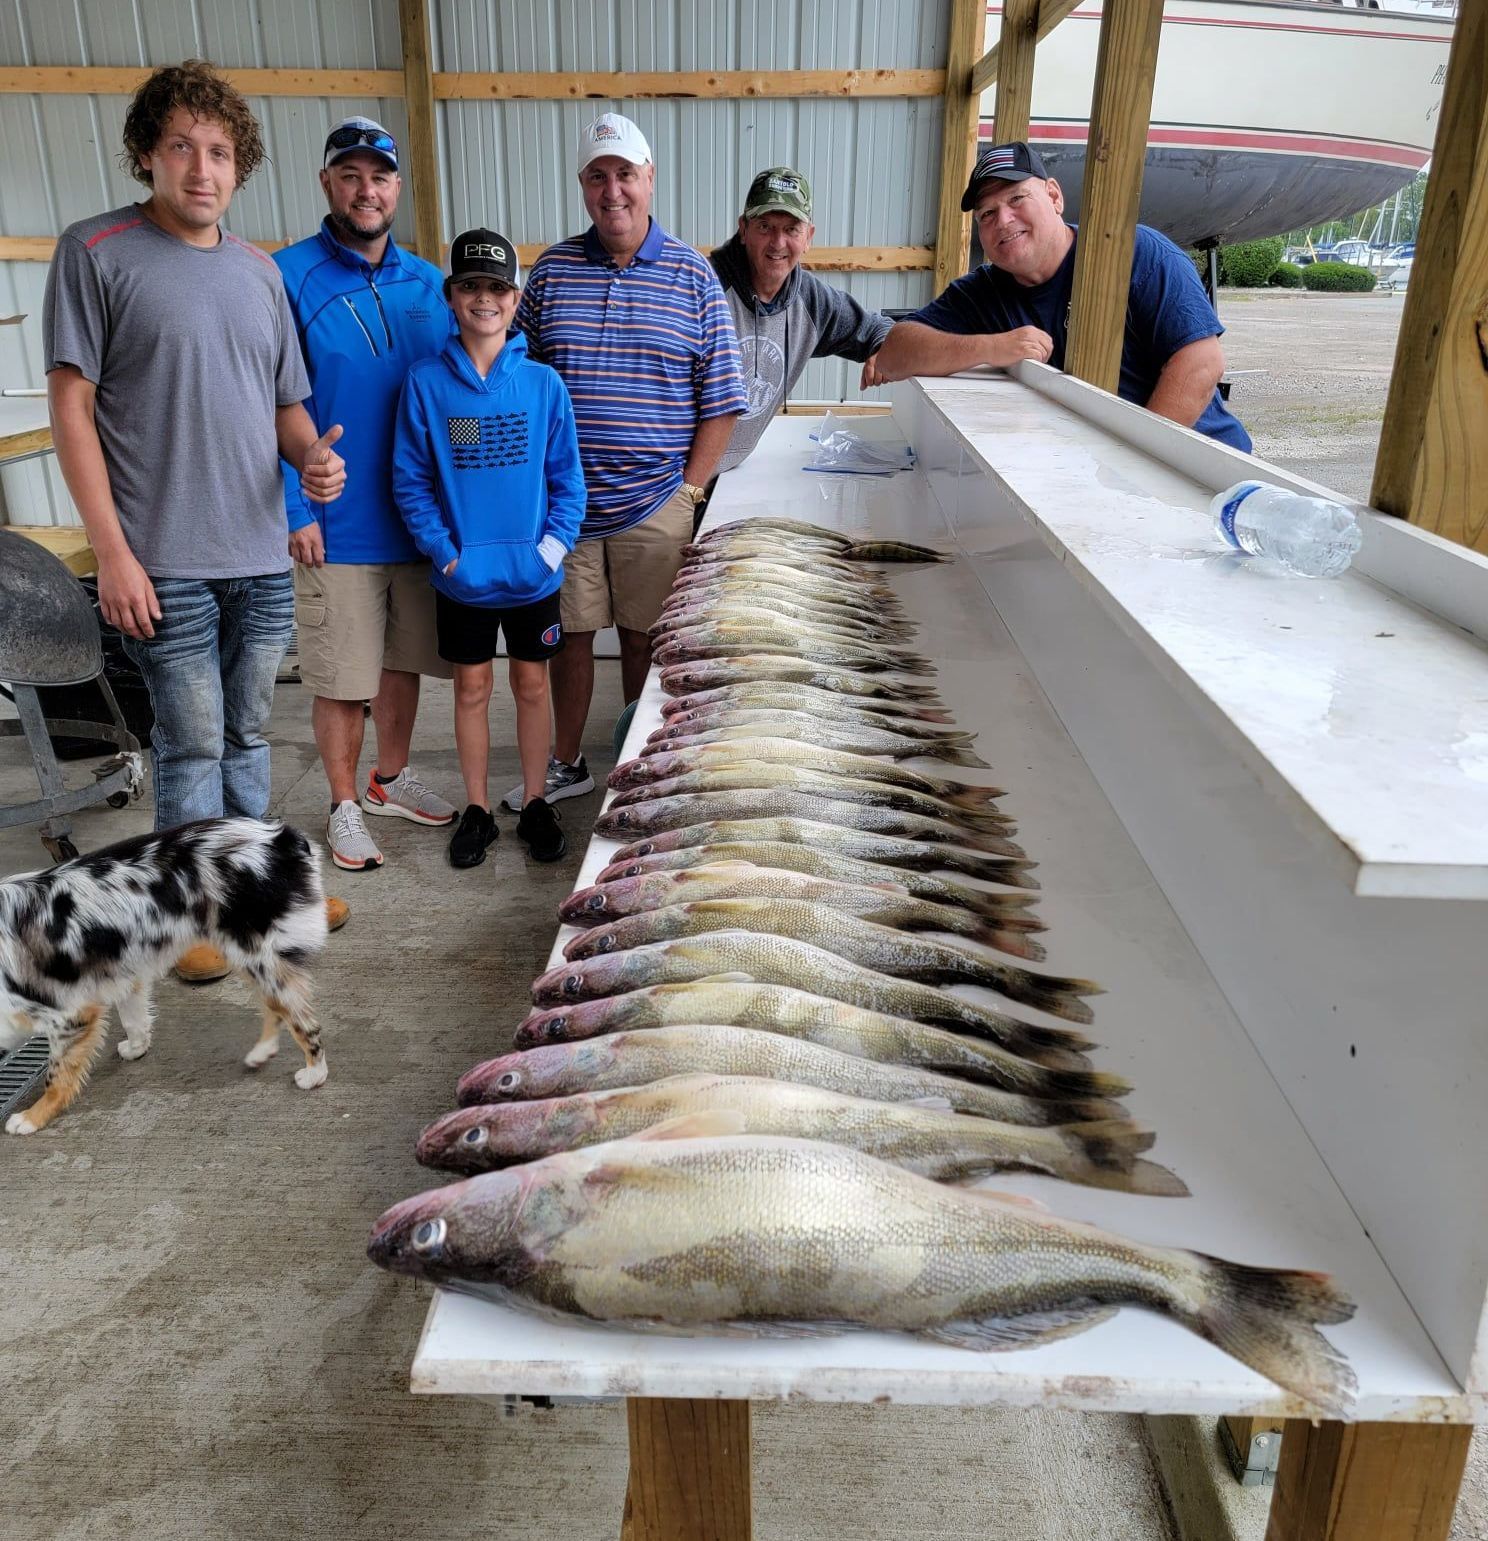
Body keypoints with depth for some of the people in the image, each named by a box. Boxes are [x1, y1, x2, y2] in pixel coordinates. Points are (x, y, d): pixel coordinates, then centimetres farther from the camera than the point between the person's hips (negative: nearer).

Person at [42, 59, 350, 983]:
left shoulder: (260, 271, 13)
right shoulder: (96, 253, -2)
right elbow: (71, 406, -6)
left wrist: (313, 456, -6)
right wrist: (113, 551, -13)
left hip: (262, 556, 5)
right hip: (166, 562, -4)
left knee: (247, 735, 15)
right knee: (193, 745, 2)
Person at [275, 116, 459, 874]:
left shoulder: (428, 284, 7)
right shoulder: (289, 278, -7)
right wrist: (295, 510, -15)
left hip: (420, 519, 5)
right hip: (337, 527, -4)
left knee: (403, 661, 17)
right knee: (341, 680, 3)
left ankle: (392, 777, 37)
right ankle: (345, 805, 21)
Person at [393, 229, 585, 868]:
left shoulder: (542, 383, -3)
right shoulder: (426, 382, -5)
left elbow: (567, 476, 0)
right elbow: (410, 479, -3)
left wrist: (554, 542, -11)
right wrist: (442, 549, -11)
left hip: (533, 574, 1)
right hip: (462, 577, 0)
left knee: (532, 684, 12)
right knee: (471, 688, 11)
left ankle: (535, 804, 27)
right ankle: (476, 809, 26)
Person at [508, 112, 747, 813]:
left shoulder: (692, 276, 0)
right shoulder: (551, 270, 4)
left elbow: (721, 401, -1)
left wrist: (688, 491, -7)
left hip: (654, 505, -1)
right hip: (564, 502, 2)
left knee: (643, 637, 9)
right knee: (570, 635, 11)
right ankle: (566, 764, 28)